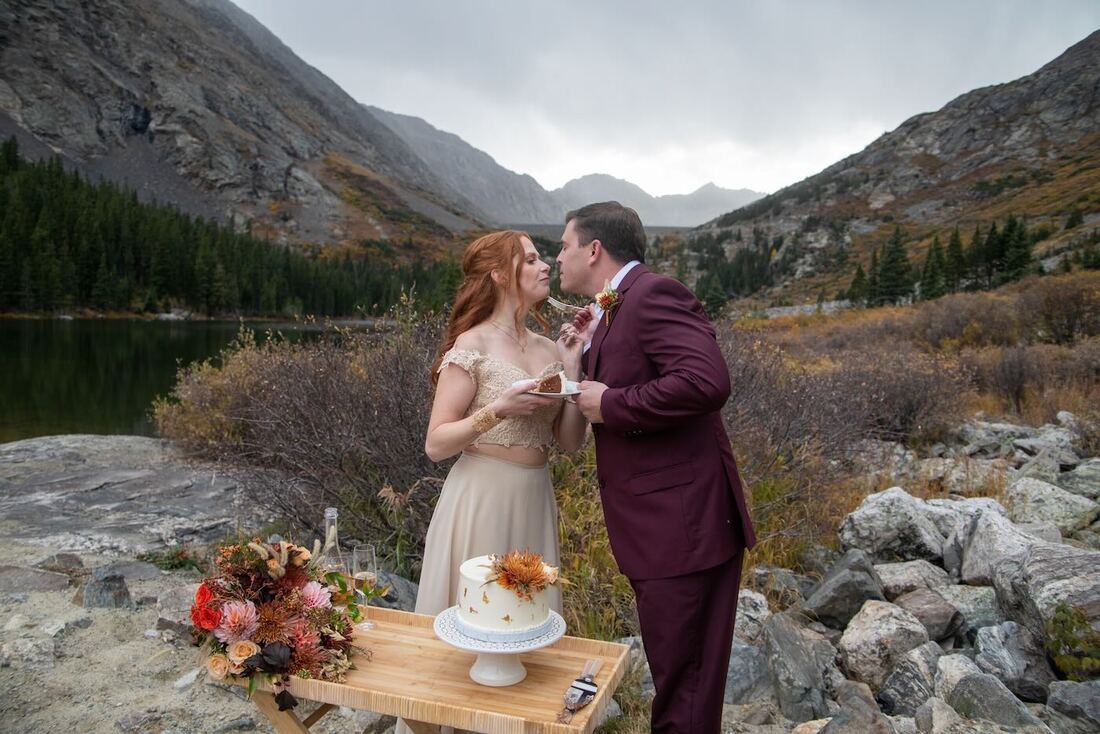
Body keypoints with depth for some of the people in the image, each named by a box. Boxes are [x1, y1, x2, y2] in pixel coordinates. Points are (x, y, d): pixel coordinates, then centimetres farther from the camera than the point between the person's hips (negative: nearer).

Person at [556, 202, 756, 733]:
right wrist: (594, 347, 10)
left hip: (683, 528, -10)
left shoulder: (653, 294, -15)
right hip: (659, 527, 10)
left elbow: (706, 382, -29)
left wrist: (609, 405, -19)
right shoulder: (615, 309, 15)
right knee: (674, 676, 22)